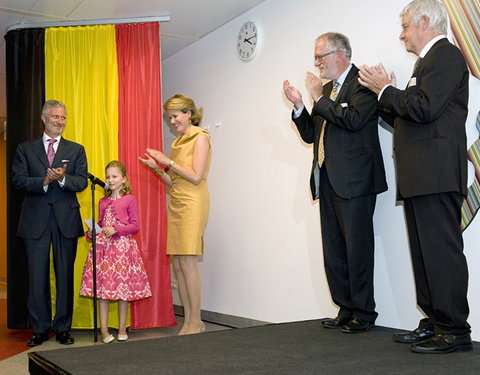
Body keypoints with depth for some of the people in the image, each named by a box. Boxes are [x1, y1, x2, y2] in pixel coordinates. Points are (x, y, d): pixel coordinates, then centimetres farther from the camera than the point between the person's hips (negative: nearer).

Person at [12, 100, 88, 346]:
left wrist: (62, 178, -20)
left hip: (66, 220, 0)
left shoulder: (76, 150, 10)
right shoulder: (26, 149, 10)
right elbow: (18, 180, -1)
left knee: (65, 275, 4)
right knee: (37, 277, 4)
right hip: (35, 220, 0)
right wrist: (44, 181, -17)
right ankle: (40, 328, 16)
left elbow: (81, 182, 0)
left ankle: (63, 328, 15)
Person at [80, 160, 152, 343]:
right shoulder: (103, 202, 13)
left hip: (123, 245, -4)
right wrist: (91, 232, 2)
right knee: (102, 286, 1)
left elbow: (135, 225, -5)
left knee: (123, 287, 0)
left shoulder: (130, 200, -1)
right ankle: (104, 329, 8)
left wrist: (116, 230, -16)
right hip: (103, 246, 4)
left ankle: (122, 329, 12)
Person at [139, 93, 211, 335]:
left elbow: (196, 177, -13)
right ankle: (188, 321, 11)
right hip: (176, 204, 8)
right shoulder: (178, 142, 19)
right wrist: (157, 168, 5)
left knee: (187, 261, -10)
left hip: (192, 204, -8)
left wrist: (167, 162, -9)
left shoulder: (200, 138, -3)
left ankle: (196, 322, -1)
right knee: (177, 263, 4)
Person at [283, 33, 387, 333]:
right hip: (328, 181, 9)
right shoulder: (326, 88, 20)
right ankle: (346, 309, 20)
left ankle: (364, 313, 7)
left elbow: (354, 119, -21)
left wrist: (320, 99, -12)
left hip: (354, 179, -9)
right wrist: (299, 106, 5)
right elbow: (311, 134, 19)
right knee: (334, 249, 11)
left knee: (357, 245, -4)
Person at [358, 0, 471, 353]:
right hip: (420, 178, 10)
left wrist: (385, 89, -6)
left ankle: (454, 331, -2)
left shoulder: (446, 55, -5)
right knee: (424, 252, 11)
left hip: (436, 174, -10)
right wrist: (387, 92, 10)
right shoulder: (429, 61, 25)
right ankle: (435, 323, 19)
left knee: (442, 251, -8)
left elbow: (424, 109, -19)